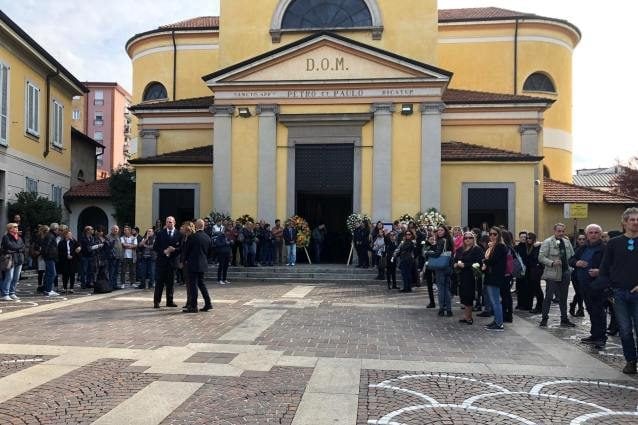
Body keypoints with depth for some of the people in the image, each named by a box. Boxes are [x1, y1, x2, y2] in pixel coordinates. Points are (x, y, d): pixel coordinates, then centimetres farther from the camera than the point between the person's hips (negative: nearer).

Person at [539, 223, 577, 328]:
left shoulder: (567, 242, 12)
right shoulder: (547, 242, -7)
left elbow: (572, 255, 19)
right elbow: (541, 257, -12)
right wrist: (552, 263, -23)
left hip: (565, 274, 6)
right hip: (552, 274, -6)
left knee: (563, 298, 13)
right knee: (549, 297, -1)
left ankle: (564, 319, 22)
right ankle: (544, 319, 9)